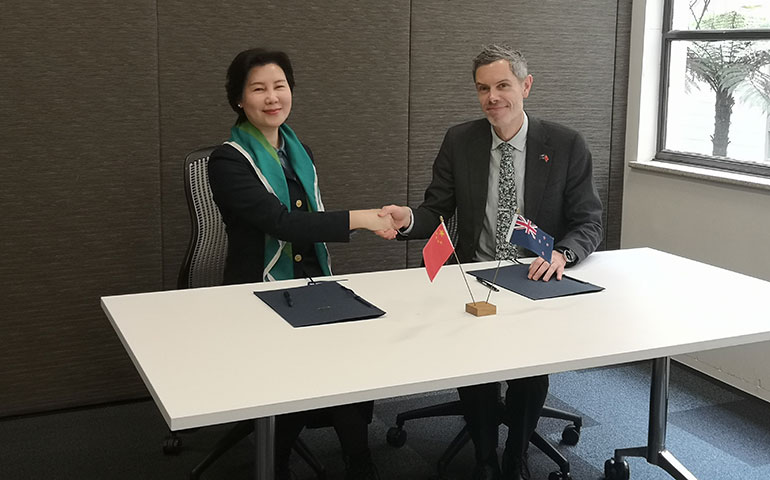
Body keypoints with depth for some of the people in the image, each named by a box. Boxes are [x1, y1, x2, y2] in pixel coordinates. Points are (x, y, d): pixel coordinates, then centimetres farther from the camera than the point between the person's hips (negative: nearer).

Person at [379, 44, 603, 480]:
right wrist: (408, 219, -20)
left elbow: (590, 223, -2)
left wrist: (562, 254, -25)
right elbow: (437, 214, 4)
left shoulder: (567, 145, -2)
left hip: (539, 281, -1)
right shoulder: (459, 142, 3)